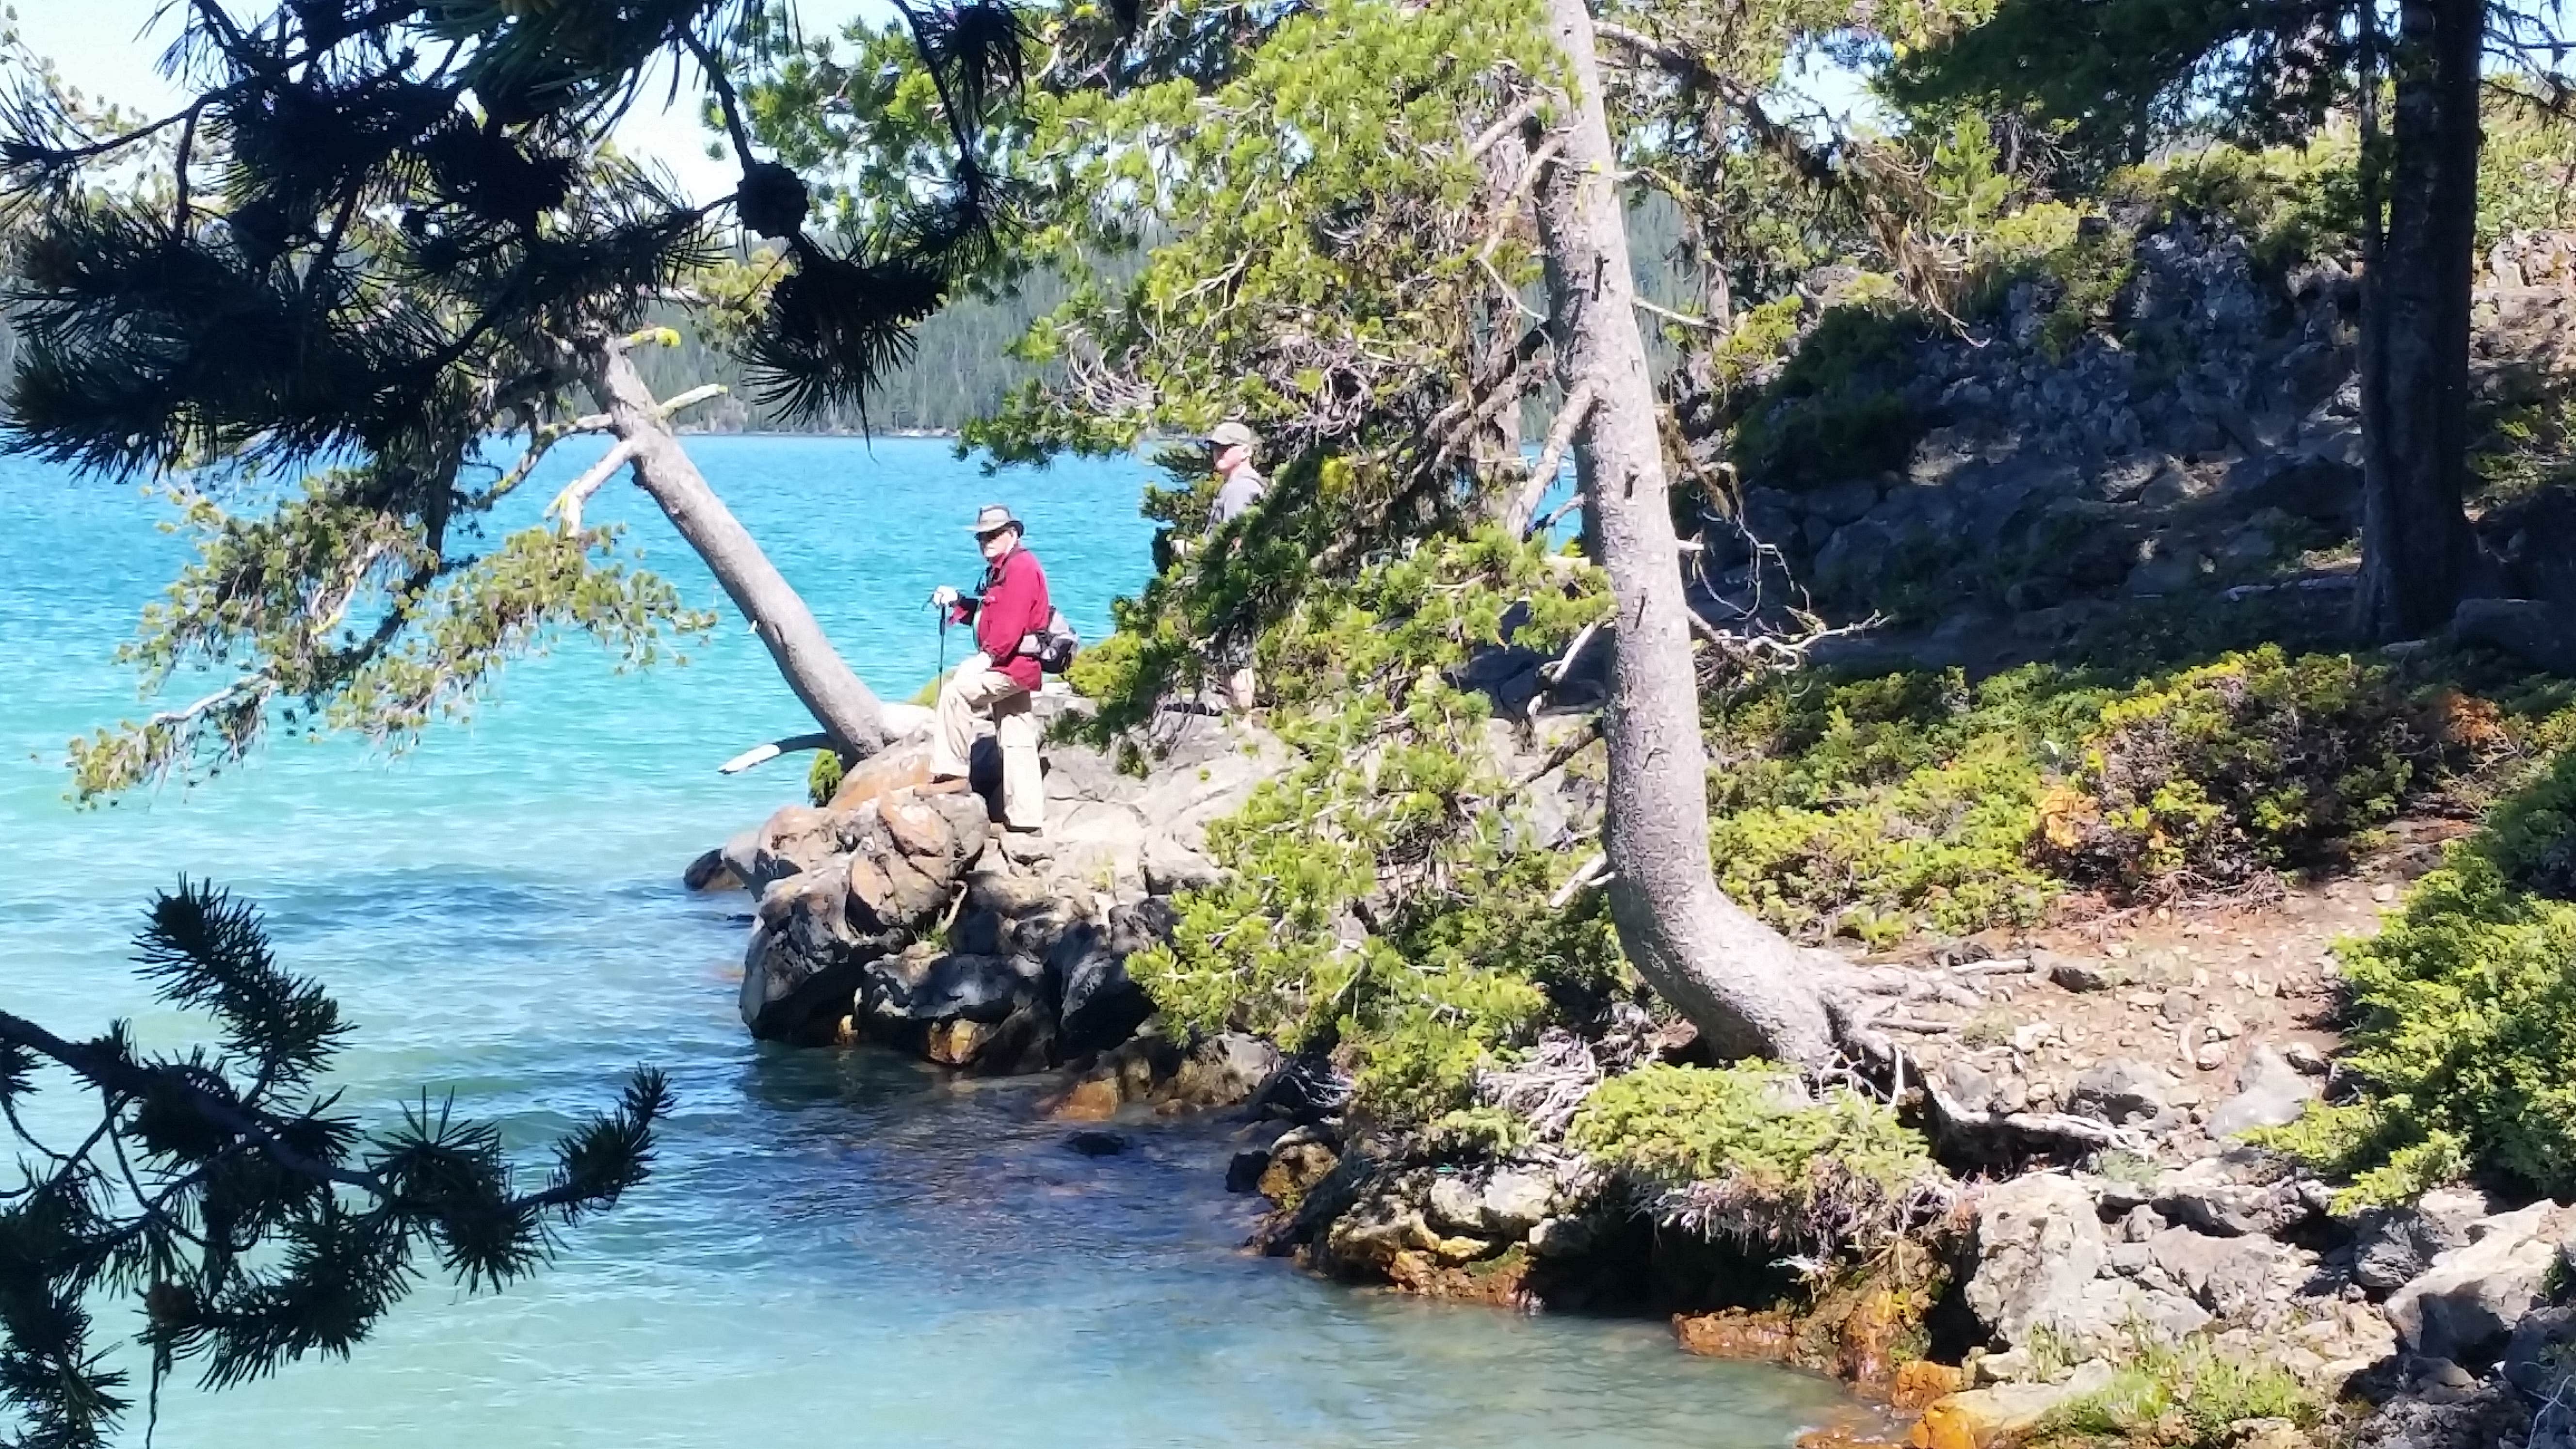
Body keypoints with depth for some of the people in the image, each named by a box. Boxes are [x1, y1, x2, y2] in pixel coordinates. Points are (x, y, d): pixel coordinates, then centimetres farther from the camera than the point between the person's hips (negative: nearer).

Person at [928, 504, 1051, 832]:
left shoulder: (1021, 566, -10)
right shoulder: (1002, 570, 24)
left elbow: (1012, 621, -22)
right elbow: (988, 614, 22)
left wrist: (988, 656, -27)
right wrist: (956, 602, 9)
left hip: (1013, 665, -11)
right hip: (1014, 668, 11)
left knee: (956, 692, -21)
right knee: (1018, 744, 9)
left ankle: (950, 770, -19)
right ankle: (1027, 818, 9)